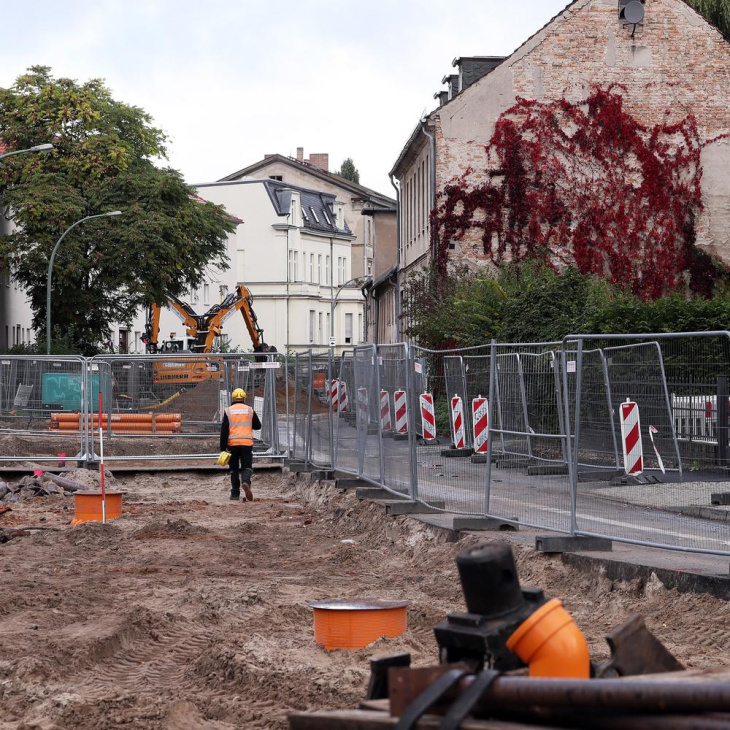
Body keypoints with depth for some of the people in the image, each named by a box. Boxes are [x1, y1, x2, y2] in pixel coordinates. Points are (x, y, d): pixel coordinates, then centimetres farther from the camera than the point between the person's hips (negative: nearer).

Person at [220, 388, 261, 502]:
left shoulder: (228, 411, 0)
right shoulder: (250, 410, 3)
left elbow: (224, 431, -3)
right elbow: (258, 426, 13)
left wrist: (223, 448, -2)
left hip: (232, 444, 0)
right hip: (247, 443, 0)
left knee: (234, 469, 12)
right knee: (247, 467, 3)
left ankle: (235, 493, 12)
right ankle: (246, 482, -28)